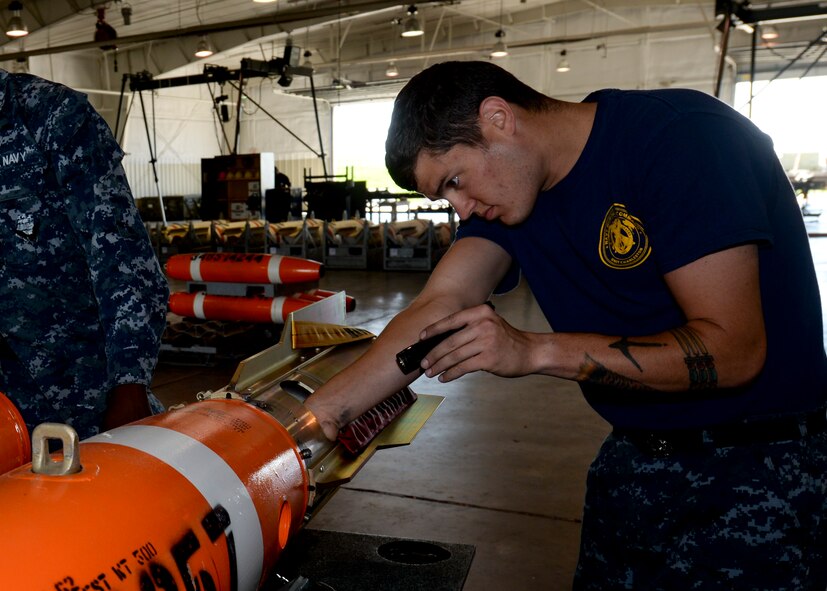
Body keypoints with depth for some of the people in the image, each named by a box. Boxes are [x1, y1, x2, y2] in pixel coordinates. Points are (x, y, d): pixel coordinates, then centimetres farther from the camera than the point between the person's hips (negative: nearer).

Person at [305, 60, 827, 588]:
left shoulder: (683, 136, -21)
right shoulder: (501, 195, -2)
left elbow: (731, 351, -24)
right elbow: (440, 309, -13)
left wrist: (535, 351, -27)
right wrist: (317, 414, -22)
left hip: (759, 474, -5)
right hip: (630, 461, 6)